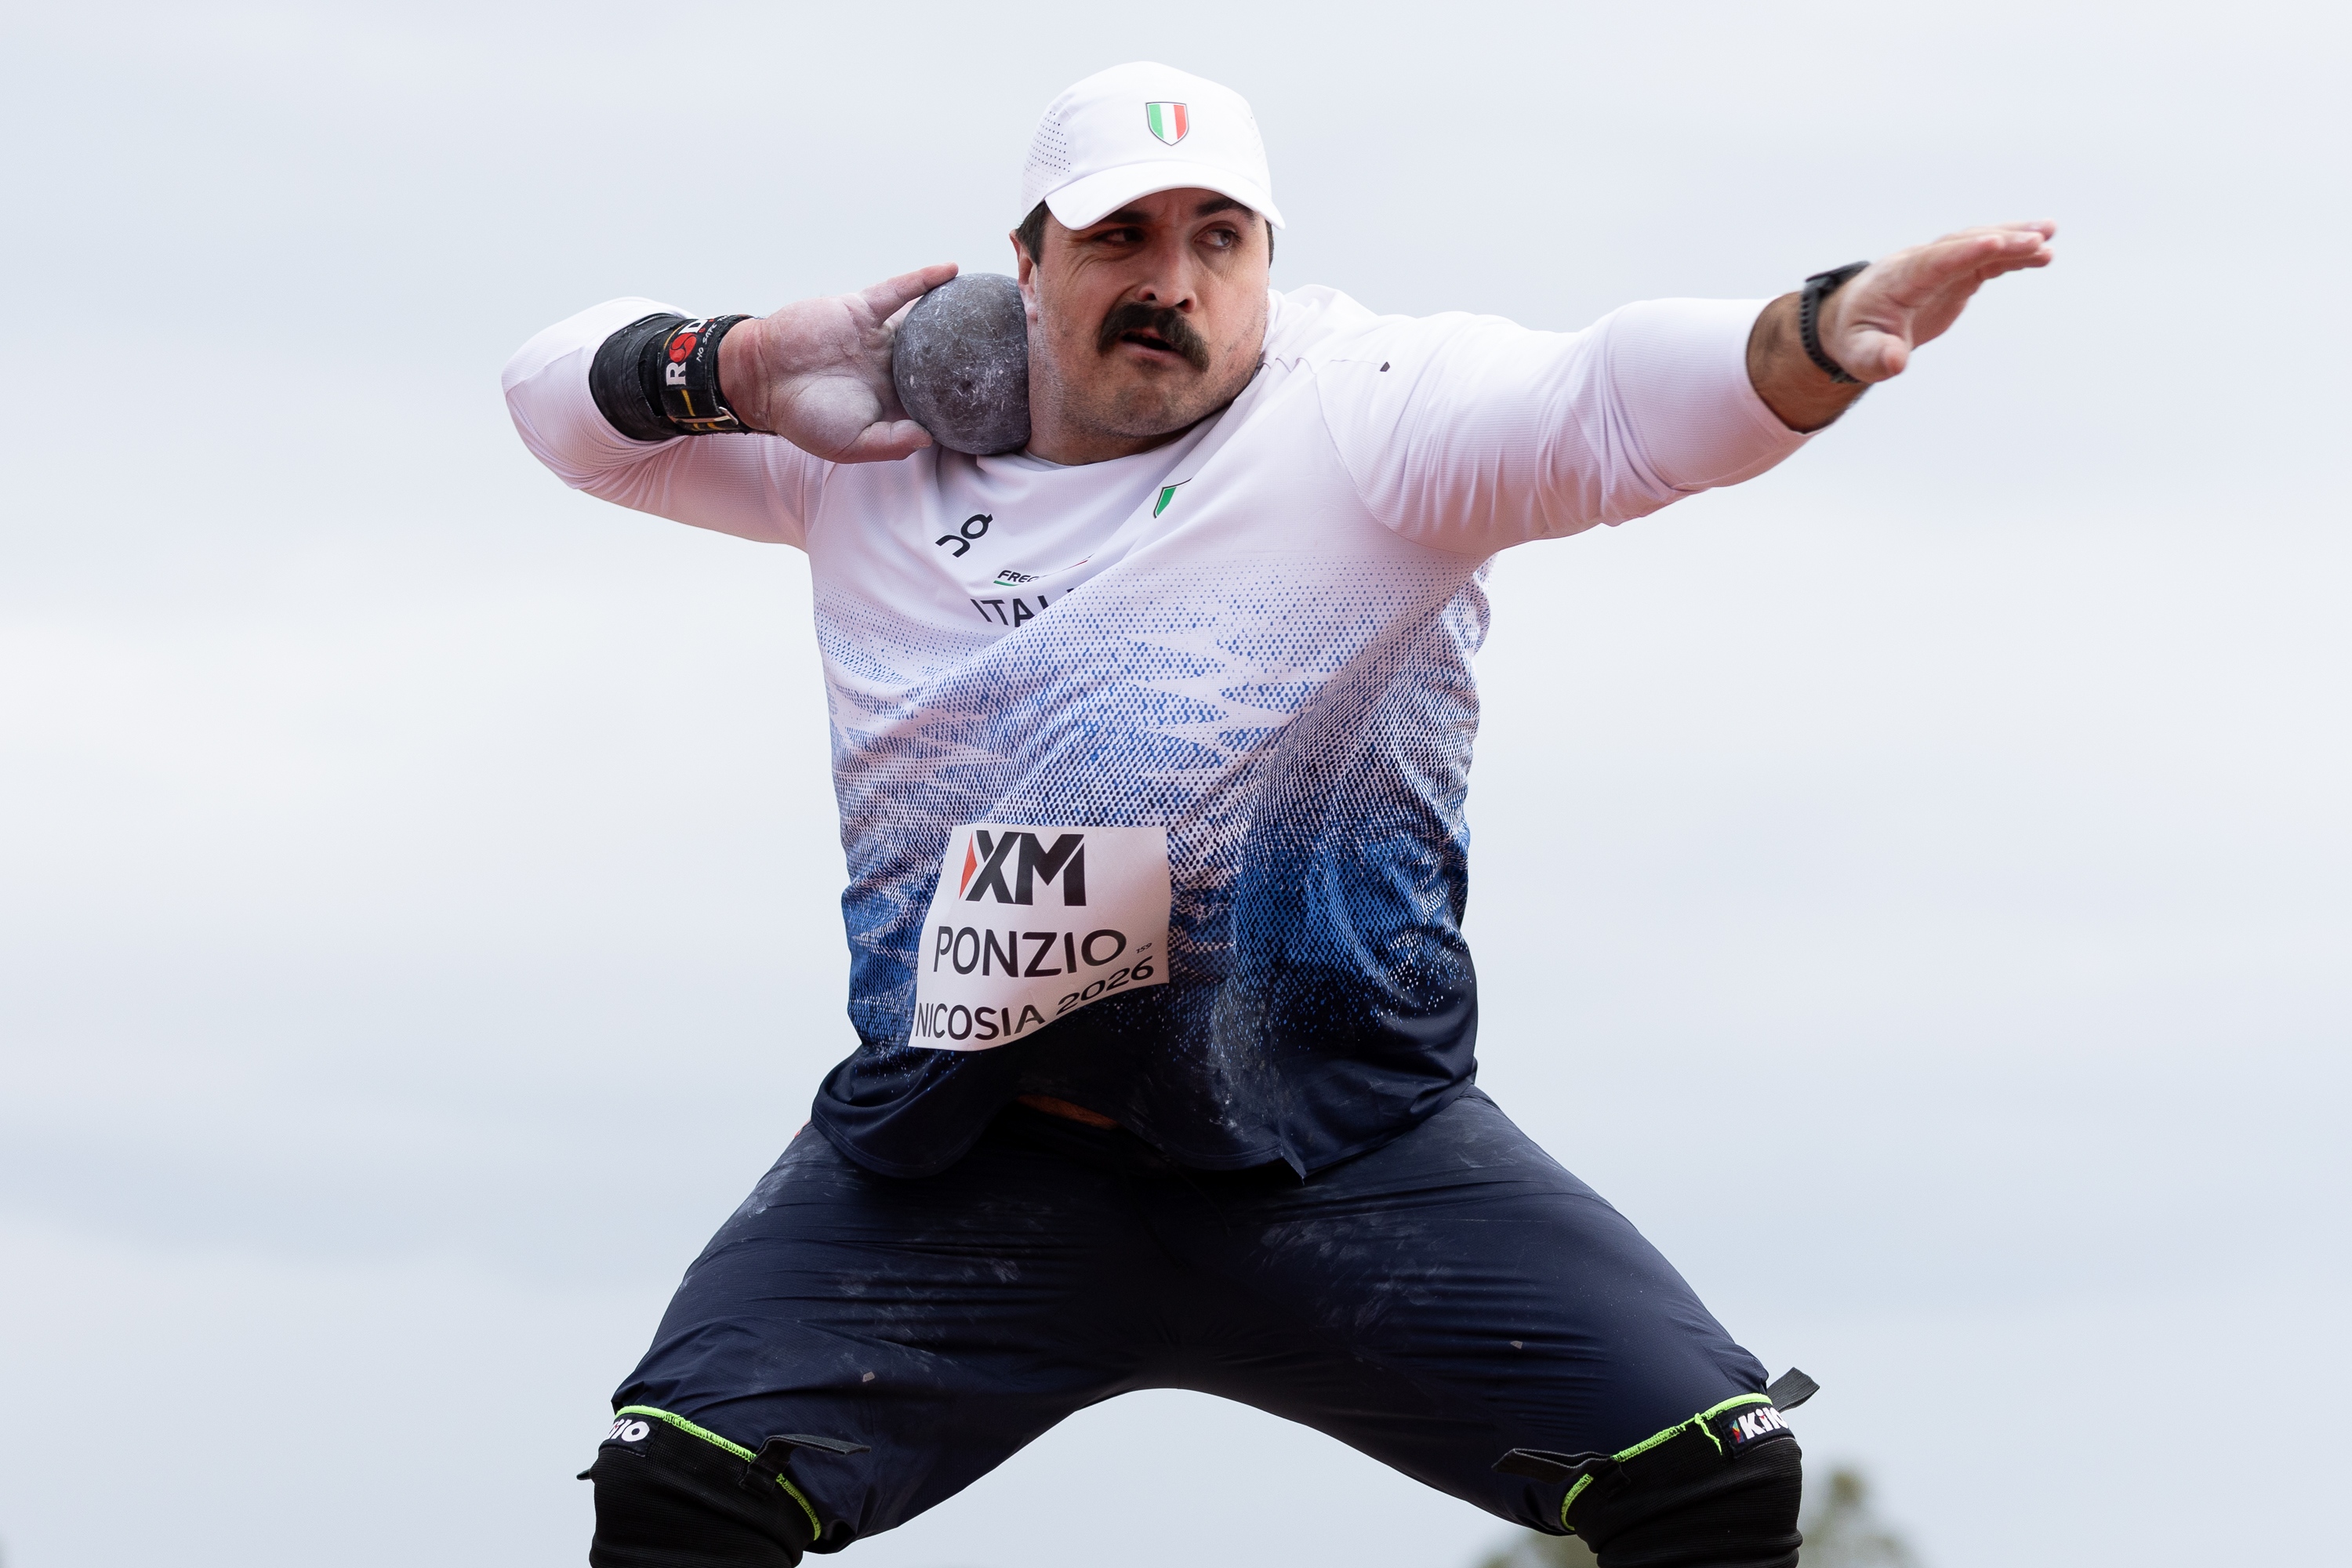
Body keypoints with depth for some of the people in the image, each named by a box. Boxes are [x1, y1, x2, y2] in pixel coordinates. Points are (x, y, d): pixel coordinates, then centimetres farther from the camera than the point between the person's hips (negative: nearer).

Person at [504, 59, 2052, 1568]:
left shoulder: (1366, 407, -2)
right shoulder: (885, 440, 8)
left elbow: (1608, 404, -20)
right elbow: (562, 395, 18)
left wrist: (1822, 330, -41)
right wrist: (744, 367, -4)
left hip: (1345, 1157, -2)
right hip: (958, 1168, 2)